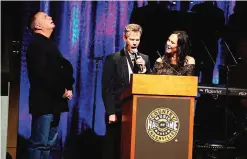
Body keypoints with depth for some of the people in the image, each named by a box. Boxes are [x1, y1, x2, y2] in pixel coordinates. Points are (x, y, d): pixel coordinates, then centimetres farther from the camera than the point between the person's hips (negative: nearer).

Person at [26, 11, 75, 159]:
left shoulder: (49, 44, 20)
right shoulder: (36, 45, -9)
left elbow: (65, 68, 16)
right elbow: (41, 73, -20)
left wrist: (69, 87, -1)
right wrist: (61, 91, -15)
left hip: (54, 101, 10)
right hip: (44, 101, -10)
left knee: (49, 143, 12)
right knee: (39, 143, -8)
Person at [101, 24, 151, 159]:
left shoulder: (145, 59, 12)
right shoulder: (113, 59, -1)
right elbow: (107, 88, -5)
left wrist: (143, 69, -6)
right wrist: (111, 112, -11)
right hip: (118, 112, -3)